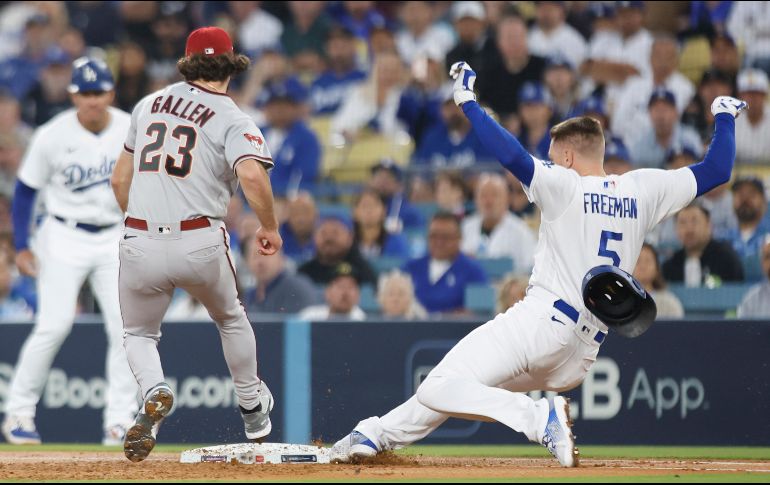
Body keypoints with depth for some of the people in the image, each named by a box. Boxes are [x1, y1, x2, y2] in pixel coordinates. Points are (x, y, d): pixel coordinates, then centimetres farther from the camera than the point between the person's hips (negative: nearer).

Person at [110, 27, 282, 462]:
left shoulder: (149, 105, 13)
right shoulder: (233, 119, -1)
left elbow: (120, 180, 19)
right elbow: (252, 175, -21)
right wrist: (271, 228, -6)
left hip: (139, 245, 2)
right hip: (201, 243, -2)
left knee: (139, 333, 20)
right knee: (230, 319, 27)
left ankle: (155, 392, -12)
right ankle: (253, 411, 38)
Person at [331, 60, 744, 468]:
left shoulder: (564, 185, -2)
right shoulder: (642, 190, 13)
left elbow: (513, 157, -17)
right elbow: (715, 171, 19)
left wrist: (468, 102, -9)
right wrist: (724, 116, 34)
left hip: (540, 325, -8)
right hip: (581, 357, 8)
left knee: (439, 387, -17)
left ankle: (540, 418, -30)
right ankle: (377, 434, 19)